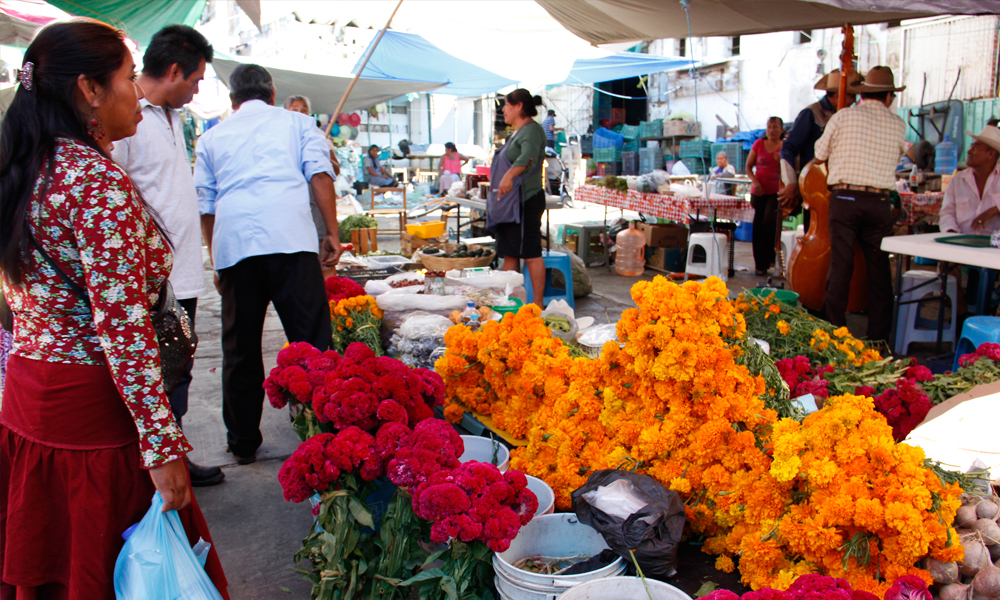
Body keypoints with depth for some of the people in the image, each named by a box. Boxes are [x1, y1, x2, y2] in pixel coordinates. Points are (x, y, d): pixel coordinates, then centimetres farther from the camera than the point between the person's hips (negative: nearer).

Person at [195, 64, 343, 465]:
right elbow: (319, 176, 4)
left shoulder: (212, 137, 23)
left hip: (232, 245, 2)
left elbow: (204, 205, 21)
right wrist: (332, 234, 3)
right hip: (290, 239, -2)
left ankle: (243, 443, 18)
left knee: (240, 350, 10)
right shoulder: (296, 123, 18)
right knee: (310, 341, -1)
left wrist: (217, 260, 26)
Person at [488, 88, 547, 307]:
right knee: (509, 254, 12)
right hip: (508, 204, 11)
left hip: (525, 200, -11)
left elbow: (528, 157, -32)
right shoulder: (517, 132, 21)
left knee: (531, 254, -9)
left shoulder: (532, 130, -12)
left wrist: (509, 176, -47)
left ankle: (538, 304, -6)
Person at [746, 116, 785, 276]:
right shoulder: (759, 144, 7)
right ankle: (760, 264, 9)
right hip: (759, 191, 2)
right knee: (758, 226, 0)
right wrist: (754, 181, -8)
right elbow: (748, 167, 8)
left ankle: (770, 257, 3)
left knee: (769, 222, -19)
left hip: (776, 192, -2)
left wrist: (780, 160, -15)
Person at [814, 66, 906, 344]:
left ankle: (834, 330, 2)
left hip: (844, 198, -1)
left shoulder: (842, 117, 3)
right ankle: (879, 335, 11)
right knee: (879, 269, 7)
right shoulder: (898, 125, 8)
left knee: (840, 266, 0)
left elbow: (819, 155, 10)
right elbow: (898, 154, 16)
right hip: (880, 202, 1)